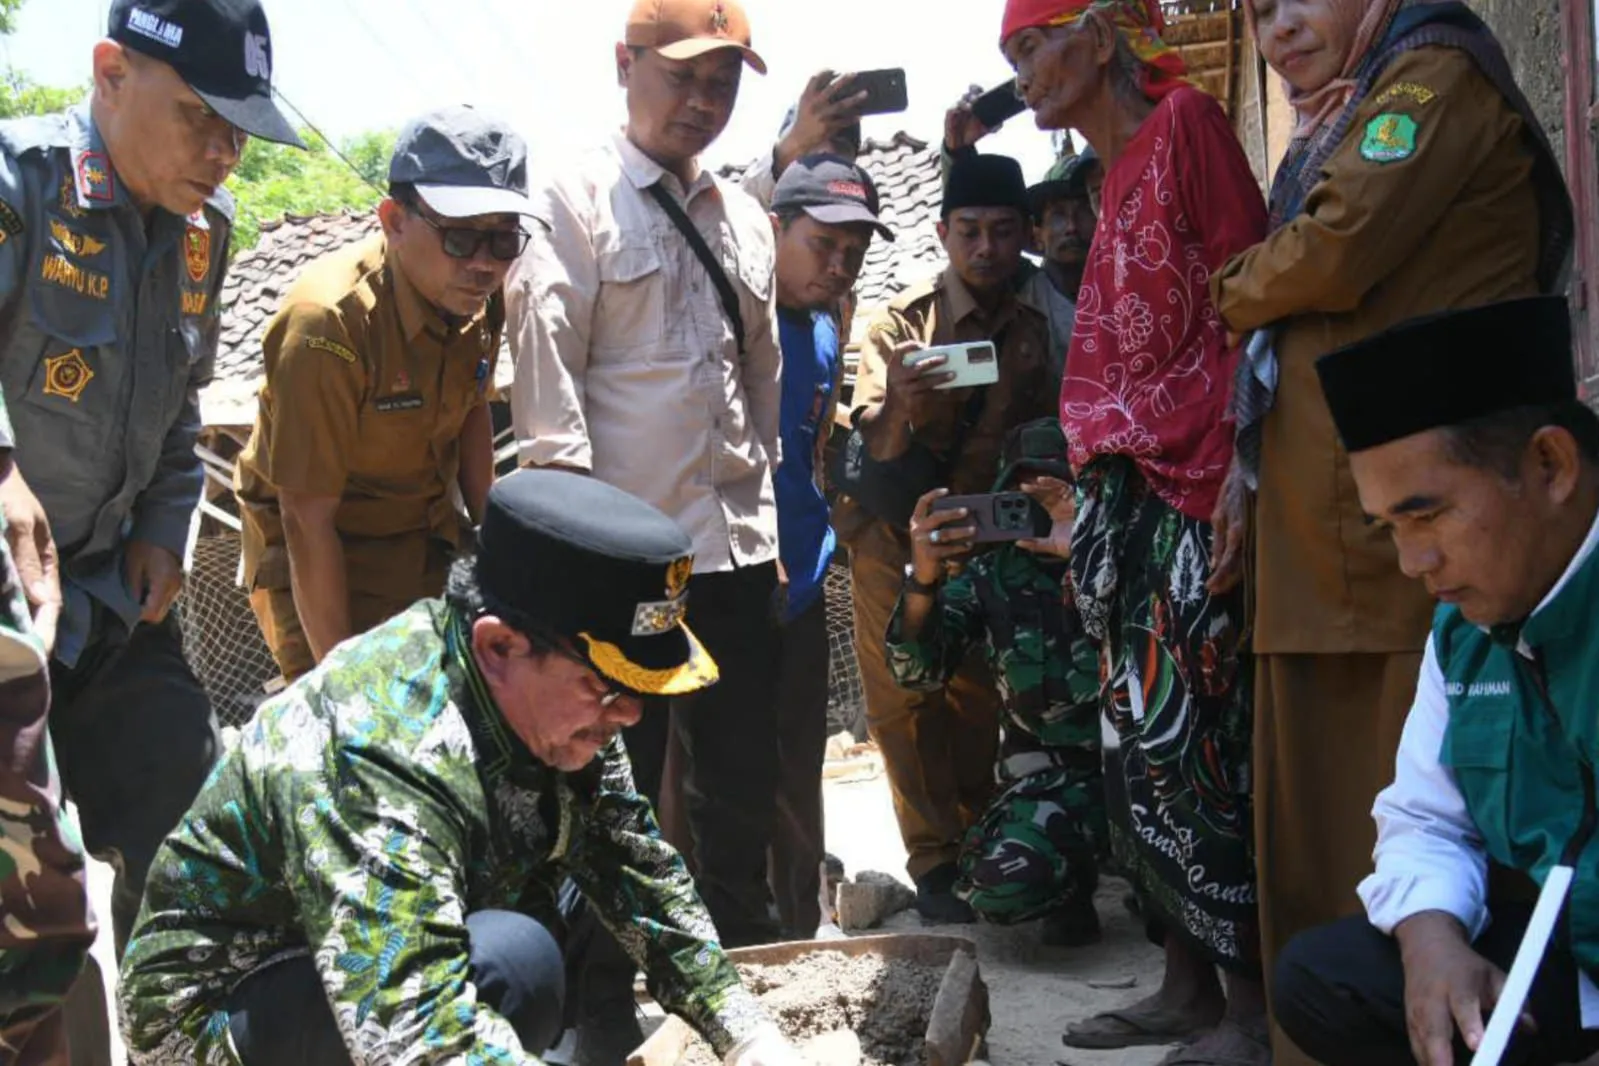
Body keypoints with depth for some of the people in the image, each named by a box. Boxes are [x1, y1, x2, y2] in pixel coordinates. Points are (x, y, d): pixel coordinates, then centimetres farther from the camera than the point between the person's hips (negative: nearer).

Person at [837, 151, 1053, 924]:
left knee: (977, 697, 0)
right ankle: (935, 864, 4)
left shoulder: (1035, 331, -3)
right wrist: (898, 405, -43)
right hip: (895, 536, -2)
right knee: (904, 699, -3)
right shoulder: (902, 324, -13)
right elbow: (875, 455, -22)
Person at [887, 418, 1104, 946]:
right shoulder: (986, 580, 8)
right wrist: (923, 581, -23)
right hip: (1052, 772, 0)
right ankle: (1075, 883, 8)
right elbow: (917, 671, -4)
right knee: (998, 881, -29)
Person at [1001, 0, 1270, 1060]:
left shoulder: (1186, 119, -6)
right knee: (1150, 741, 10)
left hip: (1193, 495, -9)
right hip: (1130, 495, 9)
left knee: (1187, 743, -8)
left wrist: (1243, 470, -20)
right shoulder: (1117, 175, 18)